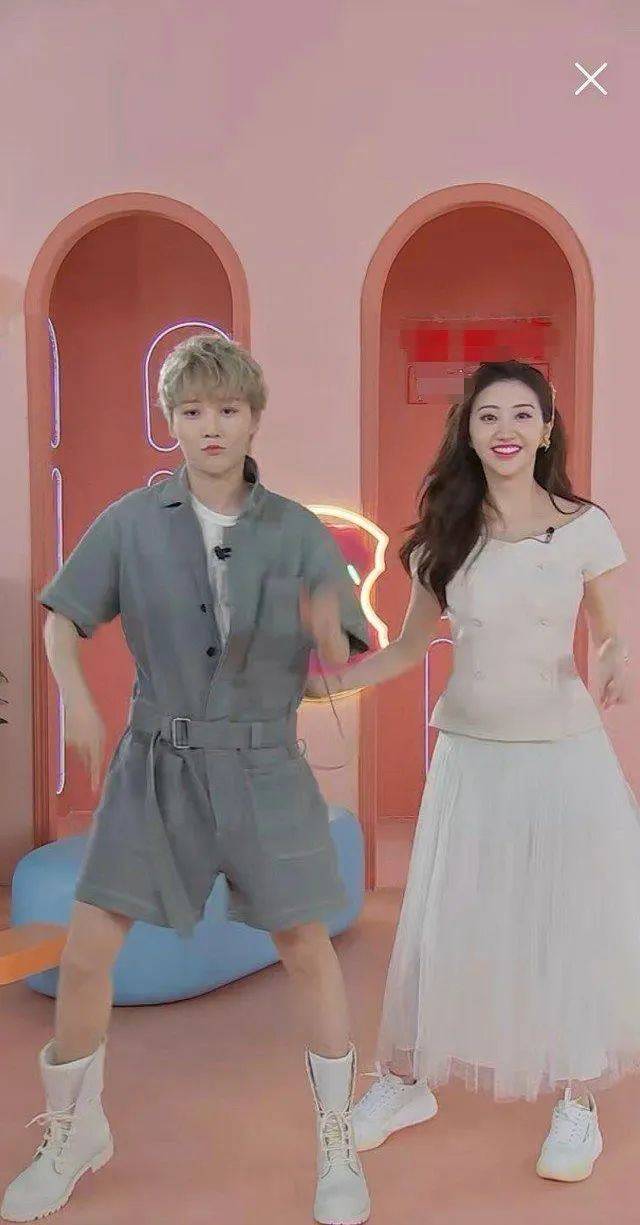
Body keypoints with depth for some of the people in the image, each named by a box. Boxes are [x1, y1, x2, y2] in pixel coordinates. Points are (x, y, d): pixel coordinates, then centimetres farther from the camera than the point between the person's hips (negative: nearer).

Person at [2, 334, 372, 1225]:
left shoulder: (297, 532, -5)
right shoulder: (131, 523, -4)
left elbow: (341, 662, -4)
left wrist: (326, 635, -27)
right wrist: (75, 697, -12)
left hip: (262, 767, 0)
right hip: (156, 765, 1)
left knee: (306, 949, 4)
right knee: (85, 954, 1)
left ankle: (339, 1144, 28)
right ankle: (73, 1134, 29)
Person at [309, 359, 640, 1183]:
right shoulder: (446, 536, 0)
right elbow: (408, 649, 7)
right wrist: (316, 682, -2)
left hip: (563, 752, -1)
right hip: (469, 752, 2)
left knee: (573, 923, 7)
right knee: (441, 922, 9)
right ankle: (404, 1083, 28)